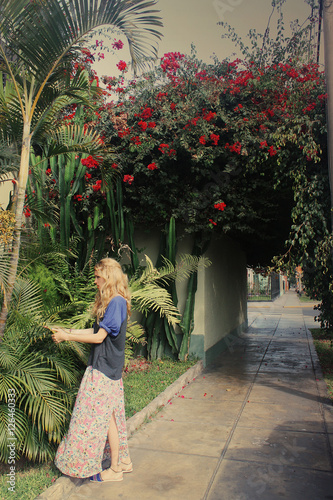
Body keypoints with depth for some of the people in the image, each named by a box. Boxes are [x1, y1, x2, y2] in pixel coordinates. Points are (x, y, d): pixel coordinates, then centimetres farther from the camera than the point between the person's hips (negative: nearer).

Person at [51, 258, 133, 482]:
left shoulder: (116, 302, -19)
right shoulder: (112, 301, 11)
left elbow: (99, 337, -20)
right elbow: (97, 330, 14)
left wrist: (67, 337, -12)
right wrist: (68, 331, 11)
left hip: (106, 369, -9)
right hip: (108, 366, 9)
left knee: (105, 416, 3)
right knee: (111, 415, 17)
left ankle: (114, 470, 18)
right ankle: (124, 461, 31)